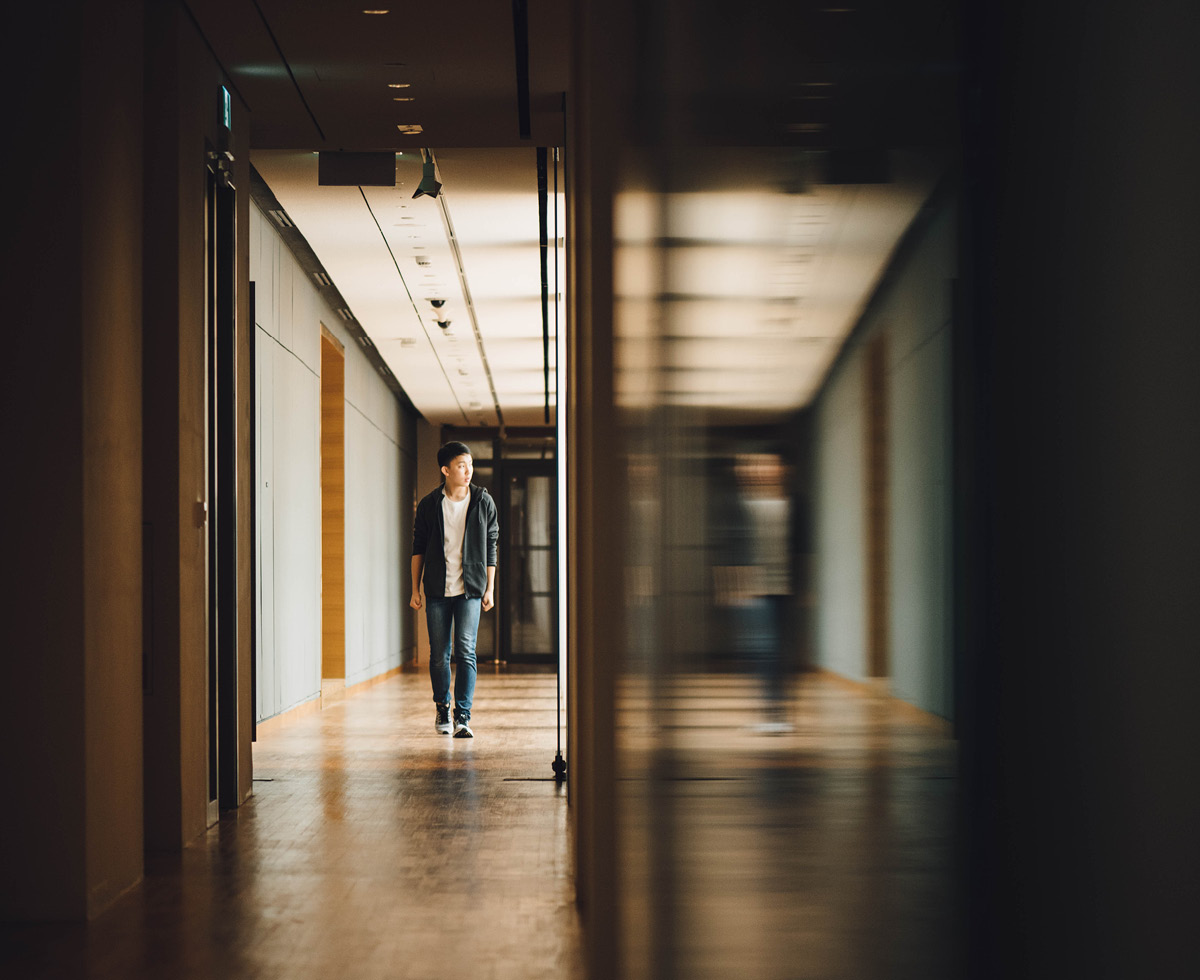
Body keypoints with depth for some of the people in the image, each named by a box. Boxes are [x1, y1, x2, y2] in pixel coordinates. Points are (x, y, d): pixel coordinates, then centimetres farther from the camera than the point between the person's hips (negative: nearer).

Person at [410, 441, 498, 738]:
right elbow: (418, 547, 8)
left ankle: (463, 715, -8)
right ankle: (442, 708, 23)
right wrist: (415, 589, 5)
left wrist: (489, 589, 4)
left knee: (465, 651, -10)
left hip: (470, 590, -1)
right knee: (439, 654, 5)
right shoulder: (429, 504, 2)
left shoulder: (484, 502, 3)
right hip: (437, 590, 1)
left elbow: (491, 548, 8)